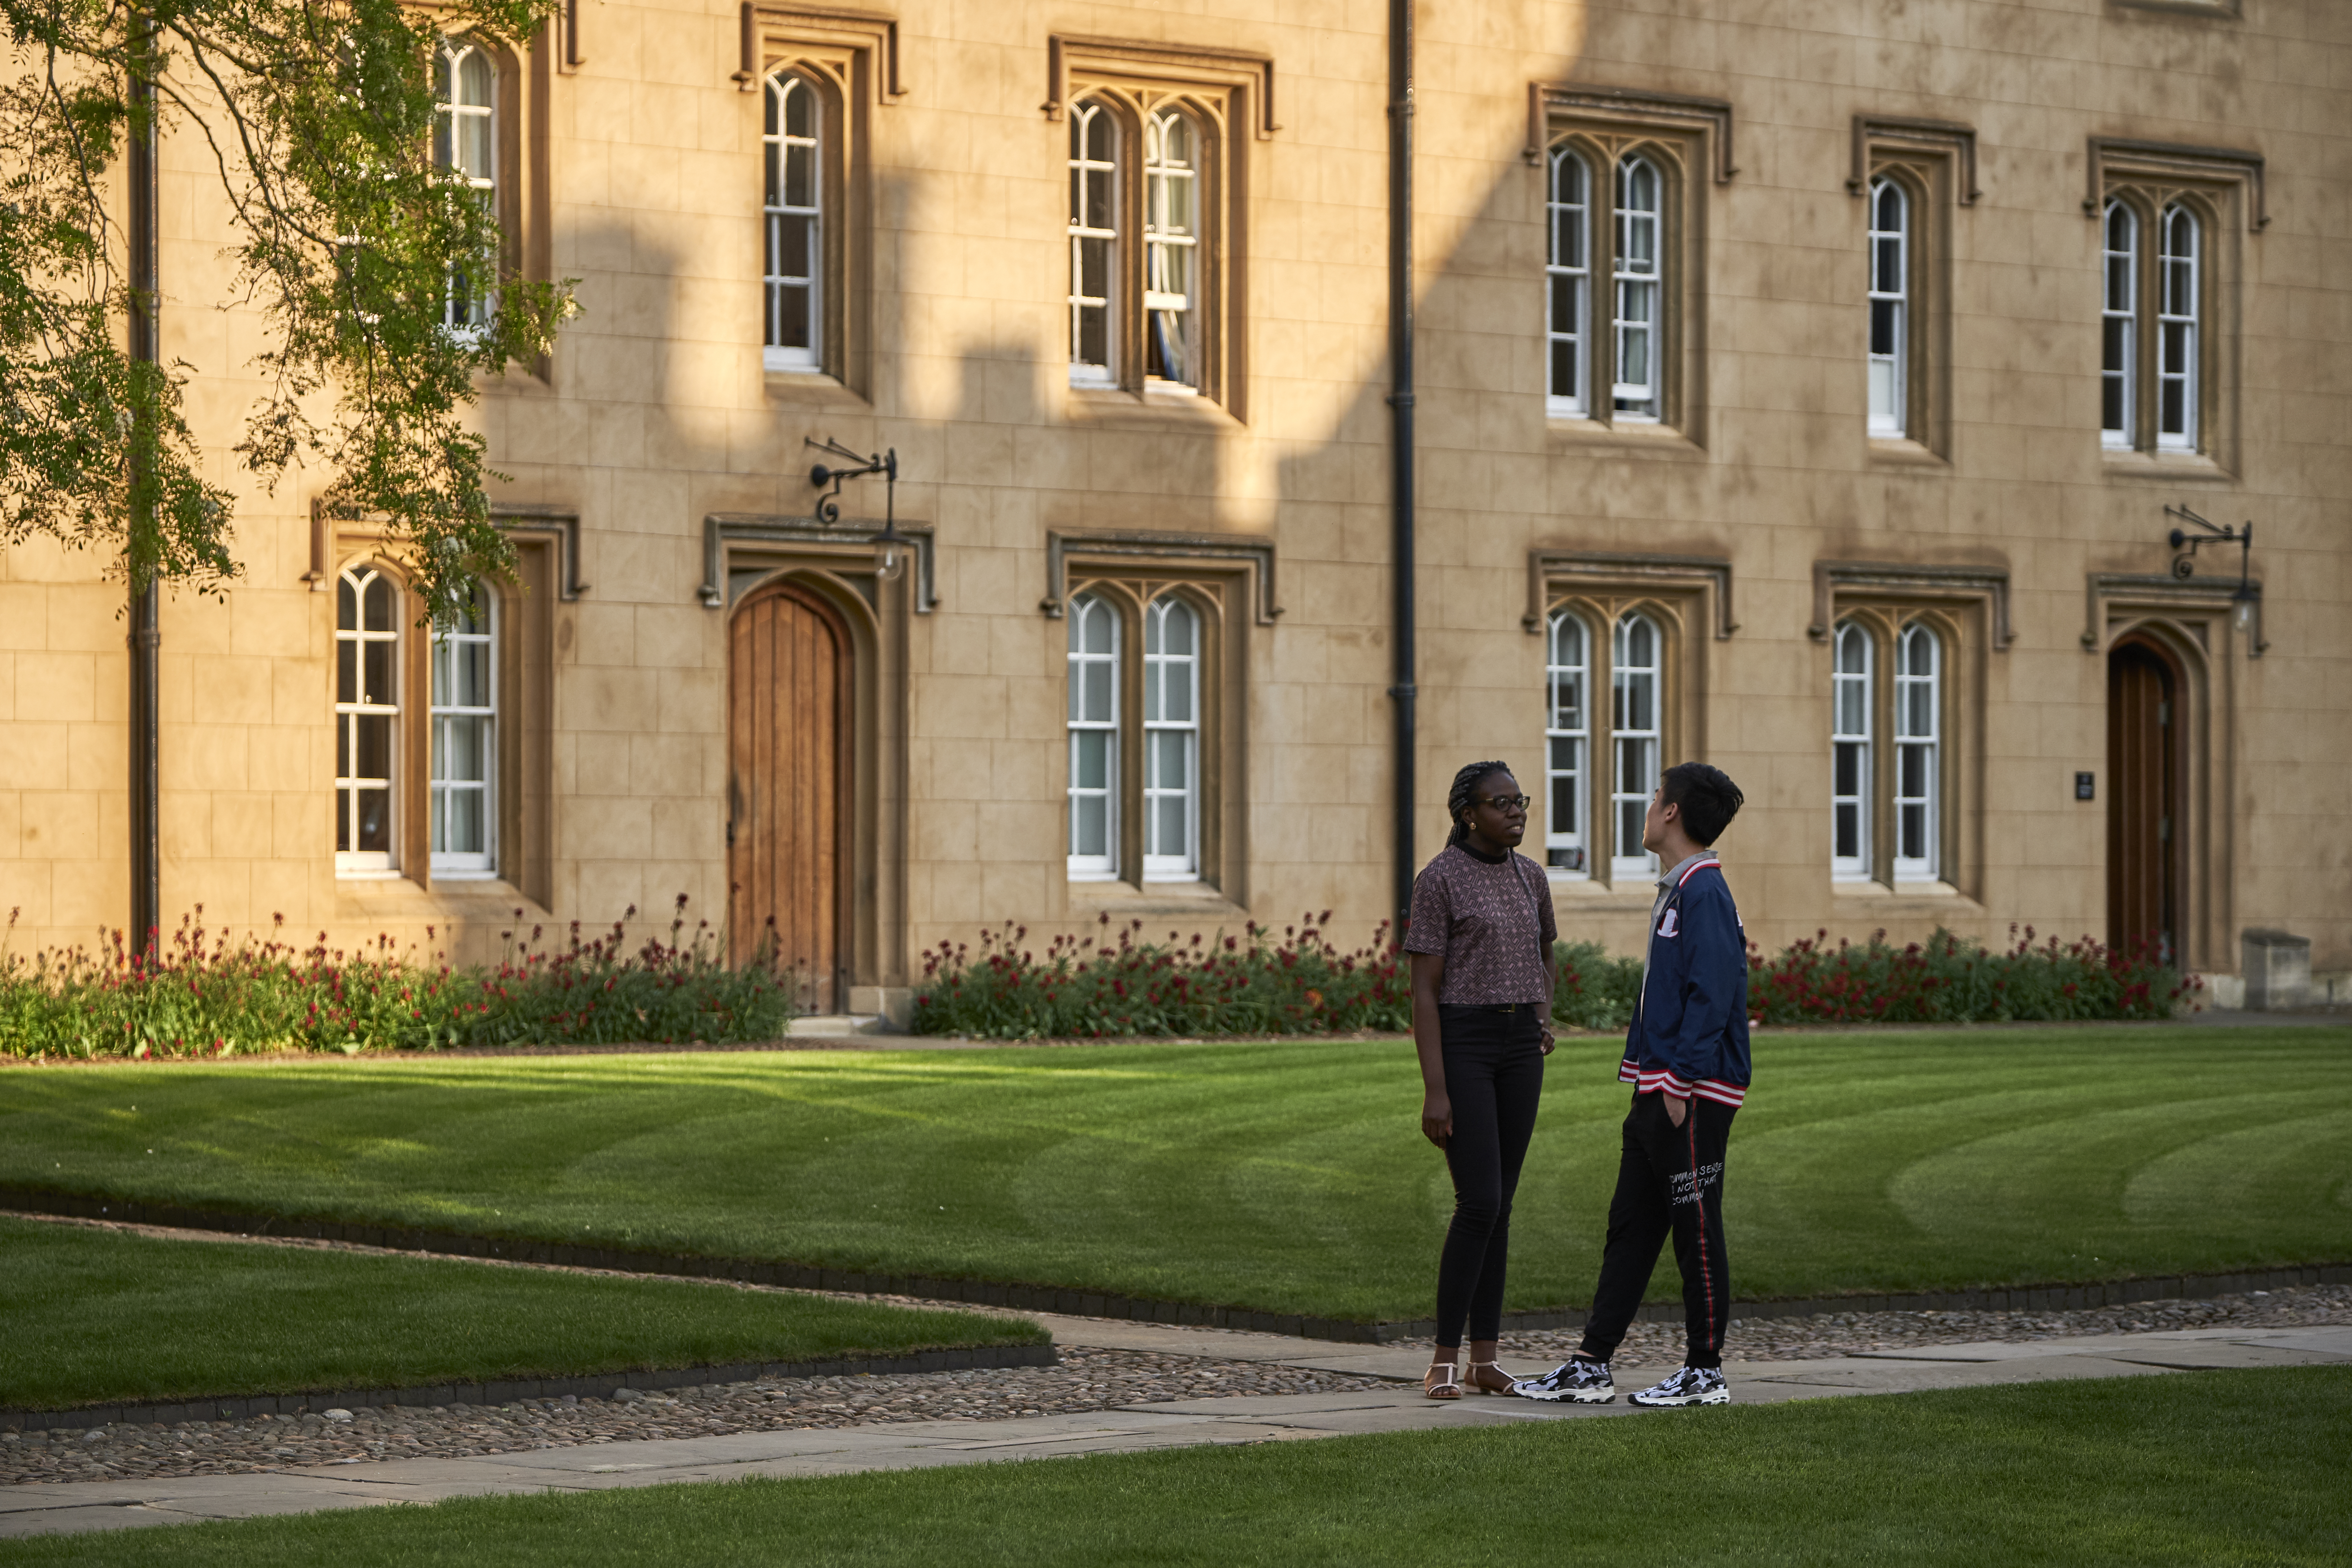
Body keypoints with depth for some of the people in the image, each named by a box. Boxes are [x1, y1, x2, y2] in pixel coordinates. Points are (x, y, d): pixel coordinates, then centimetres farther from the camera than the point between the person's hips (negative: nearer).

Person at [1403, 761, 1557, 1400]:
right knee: (1479, 1203, -13)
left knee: (1500, 1204, 6)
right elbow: (1423, 990, -13)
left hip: (1519, 1046, 6)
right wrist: (1435, 1091, -17)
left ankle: (1485, 1358, 11)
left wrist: (1545, 1015, 8)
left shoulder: (1530, 877, 10)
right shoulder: (1438, 880, -11)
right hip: (1460, 1043, -6)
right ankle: (1444, 1359, -4)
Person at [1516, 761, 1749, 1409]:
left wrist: (1681, 1082, -21)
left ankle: (1706, 1373, 6)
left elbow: (1711, 996, -21)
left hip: (1695, 1095, -10)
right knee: (1630, 1228, 10)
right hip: (1658, 1091, 10)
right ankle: (1592, 1367, 12)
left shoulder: (1704, 893, -14)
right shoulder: (1673, 892, 18)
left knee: (1696, 1233, -2)